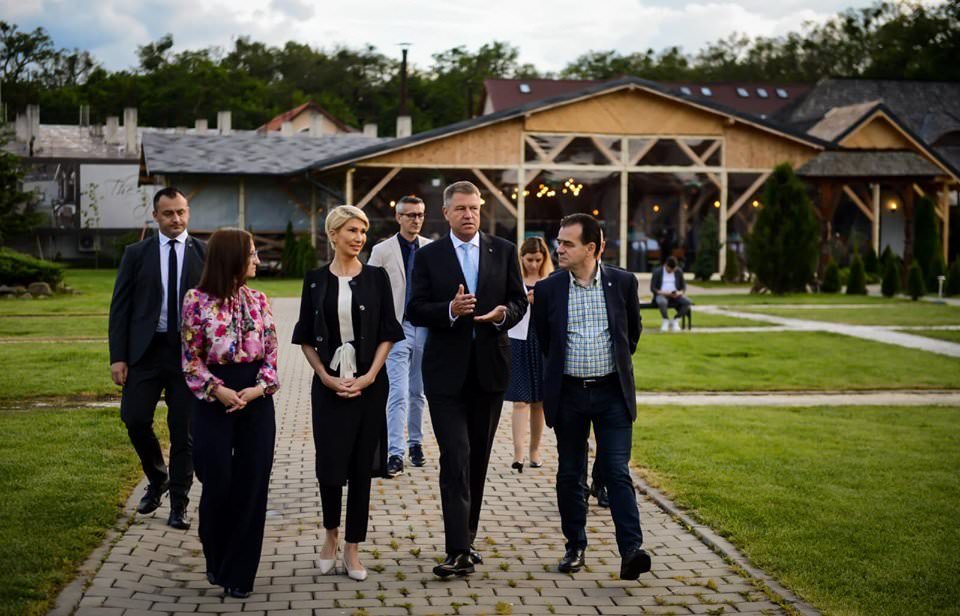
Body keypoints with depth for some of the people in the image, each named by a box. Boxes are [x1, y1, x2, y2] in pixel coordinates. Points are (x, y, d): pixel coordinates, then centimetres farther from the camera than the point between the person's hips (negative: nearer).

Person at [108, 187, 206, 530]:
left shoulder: (205, 254, 3)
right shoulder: (136, 254, 6)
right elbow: (120, 307, 4)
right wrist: (118, 356, -4)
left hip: (189, 352, -1)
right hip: (145, 350, 1)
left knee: (183, 430, 2)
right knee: (135, 418, -4)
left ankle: (178, 504, 14)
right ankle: (157, 479, 24)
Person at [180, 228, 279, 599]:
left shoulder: (258, 300, 6)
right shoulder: (197, 301, -5)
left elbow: (271, 353, 6)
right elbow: (191, 359, -3)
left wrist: (260, 388, -9)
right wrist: (218, 391, -14)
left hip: (257, 400, 3)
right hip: (214, 400, -3)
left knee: (251, 485, 2)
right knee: (217, 485, 1)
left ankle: (240, 572, 15)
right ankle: (217, 562, 26)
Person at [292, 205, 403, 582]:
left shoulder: (376, 277, 3)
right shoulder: (315, 280, 3)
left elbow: (387, 334, 2)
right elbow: (306, 338, 5)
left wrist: (368, 377, -9)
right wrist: (326, 377, -7)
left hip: (369, 384, 0)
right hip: (328, 385, 0)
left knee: (361, 466, 4)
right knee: (329, 463, -4)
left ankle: (352, 549, 14)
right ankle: (331, 534, 22)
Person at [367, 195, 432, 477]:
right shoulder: (382, 251, 0)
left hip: (426, 327, 3)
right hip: (397, 327, -3)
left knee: (418, 393, 14)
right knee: (399, 393, -10)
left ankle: (415, 443, 27)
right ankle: (395, 454, -11)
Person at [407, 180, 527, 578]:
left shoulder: (503, 251, 7)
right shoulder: (428, 256, 1)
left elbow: (519, 300, 8)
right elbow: (415, 311, -4)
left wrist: (503, 314, -15)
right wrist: (451, 310, -22)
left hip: (490, 367, 3)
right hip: (447, 371, -3)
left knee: (478, 458, 12)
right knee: (455, 458, -10)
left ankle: (467, 539, 25)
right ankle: (458, 551, -12)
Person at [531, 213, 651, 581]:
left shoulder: (623, 283, -1)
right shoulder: (548, 289, 0)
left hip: (612, 392, -1)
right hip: (568, 394, 1)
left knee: (617, 472, -7)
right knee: (570, 475, 9)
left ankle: (631, 551, -11)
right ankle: (575, 547, 21)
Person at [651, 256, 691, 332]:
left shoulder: (679, 271, 9)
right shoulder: (657, 272, -1)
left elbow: (683, 286, 11)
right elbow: (652, 288, -4)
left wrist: (680, 292, -12)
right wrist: (663, 292, -20)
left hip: (675, 295, 3)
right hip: (661, 295, -3)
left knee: (687, 302, -27)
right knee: (662, 302, -40)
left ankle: (674, 320, -11)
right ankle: (665, 321, -17)